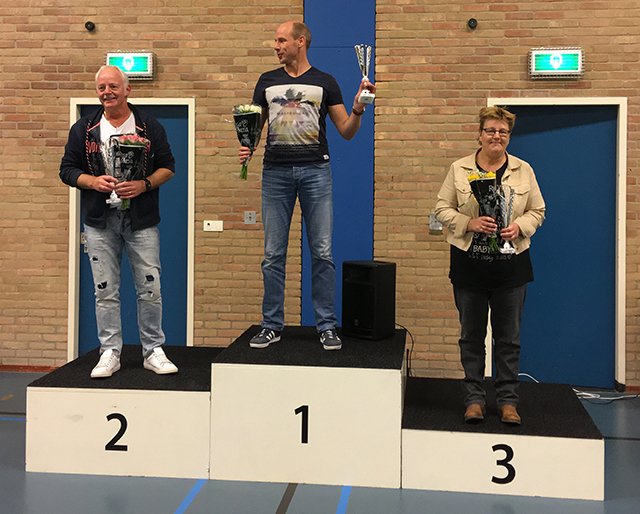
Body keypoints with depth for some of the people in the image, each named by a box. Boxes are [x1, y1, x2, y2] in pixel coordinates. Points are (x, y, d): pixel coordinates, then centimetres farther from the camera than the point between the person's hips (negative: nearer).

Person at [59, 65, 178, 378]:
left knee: (150, 288, -1)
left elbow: (168, 167, 6)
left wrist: (144, 184, -12)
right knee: (105, 290, 3)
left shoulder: (150, 127, 5)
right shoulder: (83, 129, 8)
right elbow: (67, 170, 8)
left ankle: (153, 352, 11)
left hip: (141, 219, -1)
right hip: (100, 220, 1)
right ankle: (109, 353, 12)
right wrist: (94, 181, -11)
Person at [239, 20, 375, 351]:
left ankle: (326, 326, 7)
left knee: (322, 252, -2)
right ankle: (271, 325, 13)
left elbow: (346, 131, 7)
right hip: (275, 171, 2)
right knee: (273, 253, 3)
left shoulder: (325, 83, 7)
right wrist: (246, 147, -6)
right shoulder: (267, 81, 13)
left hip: (315, 171, -2)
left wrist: (358, 109, -12)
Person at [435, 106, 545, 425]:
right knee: (471, 335, 7)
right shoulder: (459, 169, 2)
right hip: (470, 264, 0)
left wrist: (519, 227, -11)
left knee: (509, 337, 6)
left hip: (511, 265, 1)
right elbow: (443, 209, 1)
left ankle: (508, 400, 15)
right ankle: (474, 398, 17)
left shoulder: (524, 171, 6)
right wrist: (470, 223, -15)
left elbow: (537, 211, 9)